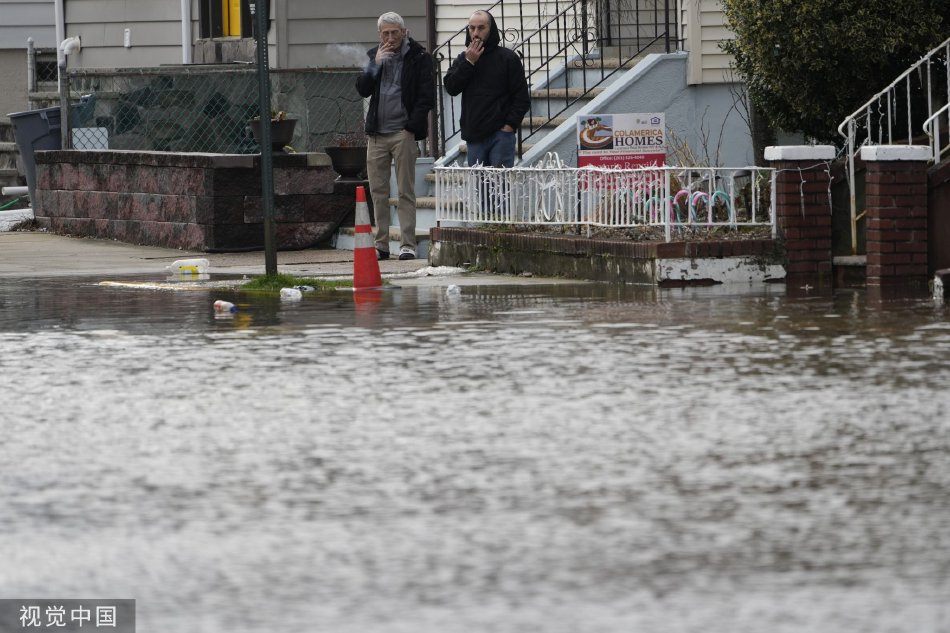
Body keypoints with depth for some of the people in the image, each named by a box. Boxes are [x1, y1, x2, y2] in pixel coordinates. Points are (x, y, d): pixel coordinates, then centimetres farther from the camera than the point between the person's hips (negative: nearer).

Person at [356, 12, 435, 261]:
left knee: (406, 192, -5)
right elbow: (362, 89, 5)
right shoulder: (375, 55, 14)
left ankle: (407, 245, -4)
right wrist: (375, 64, -8)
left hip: (403, 134, -5)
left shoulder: (419, 58, -1)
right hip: (377, 135, 5)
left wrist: (412, 126, -11)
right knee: (378, 192, 5)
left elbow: (427, 97, -4)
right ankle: (381, 245, 10)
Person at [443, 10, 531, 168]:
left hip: (500, 135, -4)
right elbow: (451, 87, 0)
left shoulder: (508, 58, 1)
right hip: (474, 136, 4)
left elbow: (522, 97, -1)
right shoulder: (463, 59, 14)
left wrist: (510, 125, -11)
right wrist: (468, 63, -7)